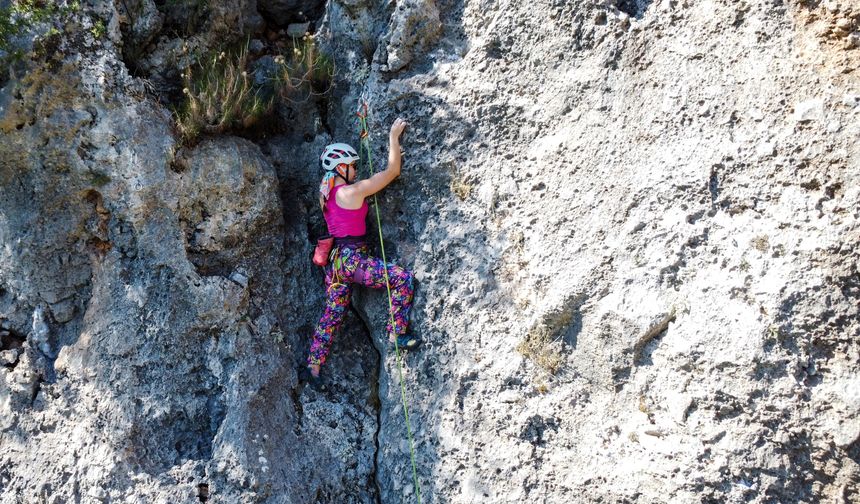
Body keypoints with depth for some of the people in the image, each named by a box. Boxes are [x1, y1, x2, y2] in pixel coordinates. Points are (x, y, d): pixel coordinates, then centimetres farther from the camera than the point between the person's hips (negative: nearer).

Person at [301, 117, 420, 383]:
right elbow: (392, 170, -7)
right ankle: (397, 334, -4)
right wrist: (394, 136, 2)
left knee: (332, 314, 15)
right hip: (353, 258, -8)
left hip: (335, 260, 8)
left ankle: (313, 367, 19)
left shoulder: (326, 193, 10)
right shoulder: (353, 191, -12)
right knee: (402, 278, -7)